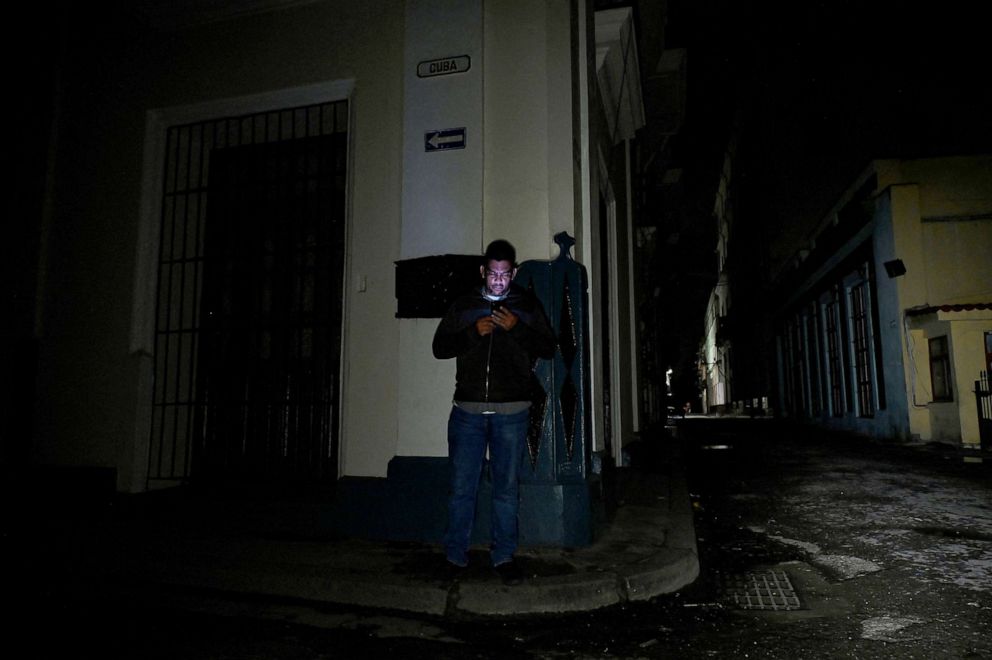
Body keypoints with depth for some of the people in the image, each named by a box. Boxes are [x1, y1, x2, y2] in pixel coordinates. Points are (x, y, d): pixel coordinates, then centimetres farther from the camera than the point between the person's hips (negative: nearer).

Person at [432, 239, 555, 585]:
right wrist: (473, 332, -11)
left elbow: (549, 348, 2)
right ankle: (454, 557, 18)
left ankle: (503, 557, 19)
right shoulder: (463, 305, 8)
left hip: (511, 412, 0)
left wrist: (517, 328, -13)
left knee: (507, 488, 6)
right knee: (462, 487, 5)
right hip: (468, 410, 1)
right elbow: (439, 347, 5)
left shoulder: (527, 305, 7)